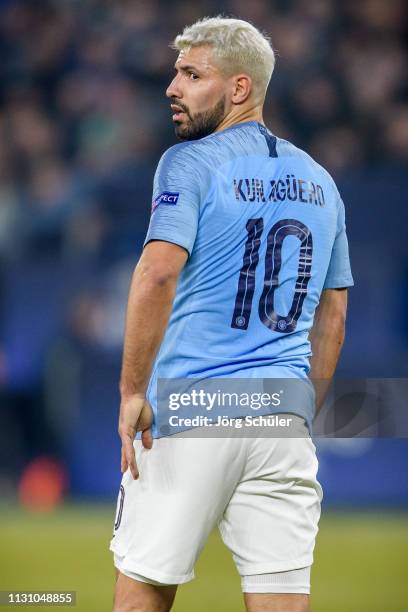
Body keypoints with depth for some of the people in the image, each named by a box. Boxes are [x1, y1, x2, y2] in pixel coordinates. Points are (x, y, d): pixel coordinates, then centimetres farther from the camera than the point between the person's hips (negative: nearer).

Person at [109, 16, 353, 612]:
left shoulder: (191, 162, -4)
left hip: (187, 413, -5)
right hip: (283, 418, 5)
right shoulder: (318, 181, 15)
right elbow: (332, 318, 19)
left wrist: (132, 390, -13)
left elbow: (157, 276, -18)